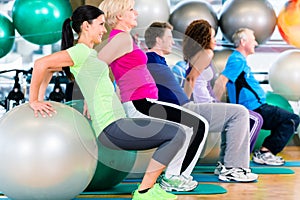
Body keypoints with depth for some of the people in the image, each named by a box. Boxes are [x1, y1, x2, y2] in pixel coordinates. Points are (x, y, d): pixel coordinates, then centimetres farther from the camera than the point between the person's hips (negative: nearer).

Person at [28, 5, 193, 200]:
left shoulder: (85, 52, 17)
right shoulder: (82, 51, -10)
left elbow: (49, 70, 26)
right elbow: (41, 63, -19)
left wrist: (40, 99, 18)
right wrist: (34, 101, -11)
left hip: (118, 123, 10)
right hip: (112, 127, -10)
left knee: (179, 135, 12)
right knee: (177, 135, -15)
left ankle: (150, 184, 12)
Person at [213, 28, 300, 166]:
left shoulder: (239, 59, 18)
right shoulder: (238, 60, -15)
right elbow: (220, 82, -25)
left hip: (254, 109, 10)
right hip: (254, 110, -10)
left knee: (287, 118, 20)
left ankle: (265, 152, 10)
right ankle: (264, 153, -10)